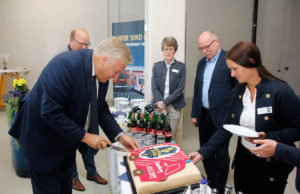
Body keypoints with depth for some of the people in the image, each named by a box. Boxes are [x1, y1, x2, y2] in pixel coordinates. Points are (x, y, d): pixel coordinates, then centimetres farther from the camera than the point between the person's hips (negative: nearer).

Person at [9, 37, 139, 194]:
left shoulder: (101, 73, -6)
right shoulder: (65, 65, -31)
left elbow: (101, 108, 2)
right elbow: (50, 112, -31)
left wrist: (119, 136, -7)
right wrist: (85, 136, -25)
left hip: (68, 139, 7)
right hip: (43, 141, -7)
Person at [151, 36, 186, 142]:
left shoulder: (181, 67, 1)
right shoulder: (156, 66, 6)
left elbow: (180, 88, -6)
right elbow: (154, 87, 2)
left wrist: (165, 102, -13)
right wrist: (161, 104, -11)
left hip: (174, 106, -1)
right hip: (159, 106, 1)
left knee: (172, 135, 2)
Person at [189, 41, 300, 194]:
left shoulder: (280, 91, -18)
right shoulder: (236, 92, -2)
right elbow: (226, 130, -1)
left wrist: (268, 137, -26)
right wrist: (202, 152, -7)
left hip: (272, 166, -4)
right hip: (243, 162, 4)